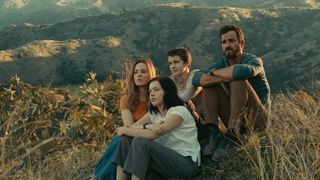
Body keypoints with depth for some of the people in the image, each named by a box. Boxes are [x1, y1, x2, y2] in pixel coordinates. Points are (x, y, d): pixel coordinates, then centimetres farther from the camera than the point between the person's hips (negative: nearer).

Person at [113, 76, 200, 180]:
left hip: (187, 162, -7)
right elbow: (132, 126, 0)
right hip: (167, 158, 7)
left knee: (140, 142, -27)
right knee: (126, 139, -7)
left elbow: (152, 135, -21)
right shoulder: (153, 113, 12)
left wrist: (124, 130, -9)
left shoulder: (179, 111, -12)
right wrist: (147, 126, -22)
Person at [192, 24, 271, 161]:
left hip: (257, 119, -5)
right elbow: (196, 79, -13)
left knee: (238, 80, -27)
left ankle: (232, 138, -34)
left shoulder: (254, 60, -10)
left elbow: (244, 70, -38)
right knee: (208, 81, -7)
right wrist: (222, 78, -29)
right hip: (236, 121, 5)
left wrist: (214, 72, -21)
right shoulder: (222, 63, 4)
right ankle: (214, 134, -21)